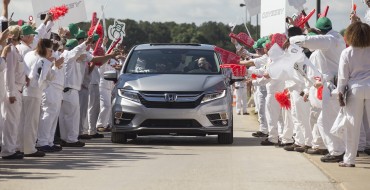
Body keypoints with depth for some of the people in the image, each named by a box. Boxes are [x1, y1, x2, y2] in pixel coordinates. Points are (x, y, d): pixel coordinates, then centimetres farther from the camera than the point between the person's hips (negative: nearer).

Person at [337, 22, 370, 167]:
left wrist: (340, 92, 4)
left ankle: (349, 159, 8)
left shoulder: (347, 53, -5)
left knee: (353, 126, 5)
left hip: (354, 90, -1)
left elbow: (343, 76, -3)